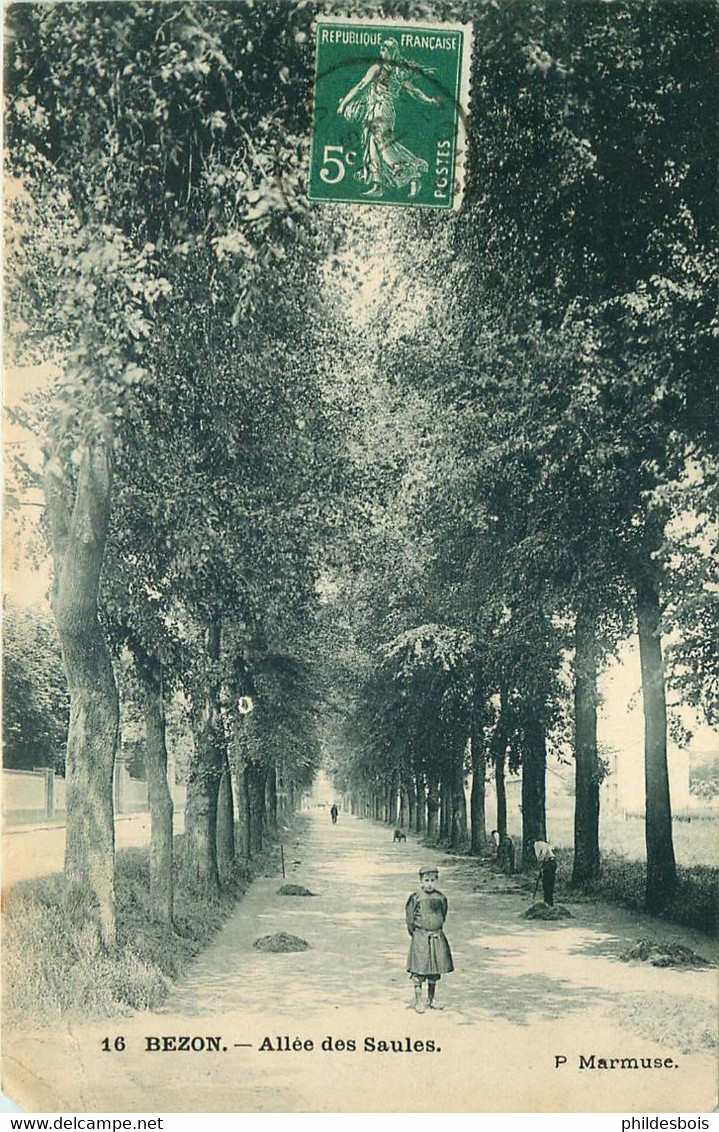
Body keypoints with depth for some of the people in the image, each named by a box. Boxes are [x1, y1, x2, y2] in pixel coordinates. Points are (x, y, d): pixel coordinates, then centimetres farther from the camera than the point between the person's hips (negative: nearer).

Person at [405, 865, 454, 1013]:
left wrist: (436, 931, 11)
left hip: (437, 938, 4)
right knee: (419, 970, -2)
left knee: (435, 970, 10)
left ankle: (431, 1000, 24)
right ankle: (418, 1001, 9)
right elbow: (410, 919, -2)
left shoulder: (441, 898, 2)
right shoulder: (416, 898, -9)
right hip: (420, 938, -4)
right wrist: (416, 933, 1)